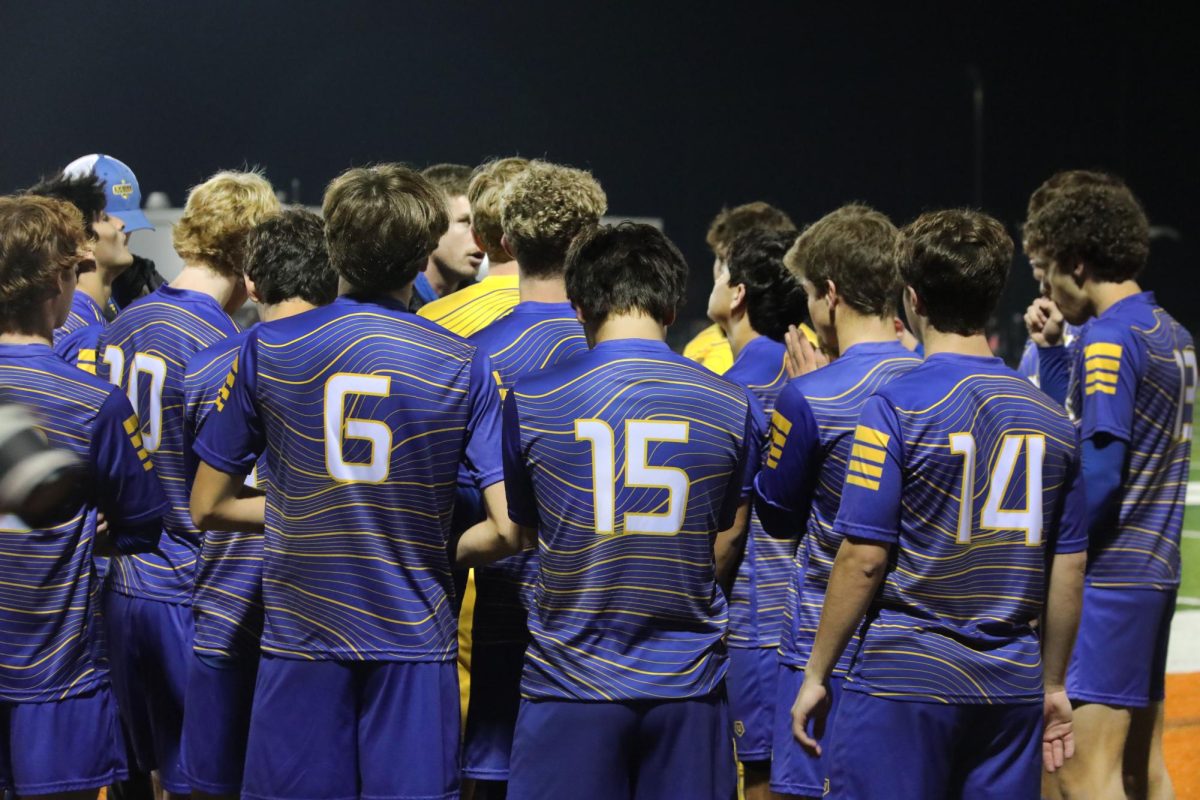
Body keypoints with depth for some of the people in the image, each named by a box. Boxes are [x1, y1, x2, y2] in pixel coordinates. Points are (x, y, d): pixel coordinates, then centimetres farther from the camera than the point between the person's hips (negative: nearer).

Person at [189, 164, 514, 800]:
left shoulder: (267, 350, -2)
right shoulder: (464, 366, -4)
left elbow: (207, 508, 3)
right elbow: (509, 526, -10)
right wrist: (444, 546, 9)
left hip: (300, 635, 1)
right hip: (414, 636, 0)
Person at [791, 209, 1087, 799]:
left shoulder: (896, 406, -9)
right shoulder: (1050, 416, 7)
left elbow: (863, 557, -11)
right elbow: (1069, 568, 10)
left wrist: (816, 674, -2)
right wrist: (1052, 686, 20)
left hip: (906, 680, -5)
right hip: (1013, 686, 5)